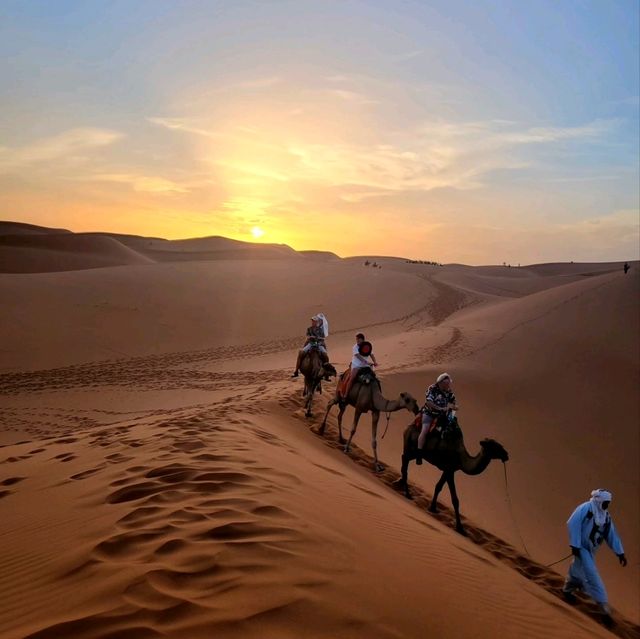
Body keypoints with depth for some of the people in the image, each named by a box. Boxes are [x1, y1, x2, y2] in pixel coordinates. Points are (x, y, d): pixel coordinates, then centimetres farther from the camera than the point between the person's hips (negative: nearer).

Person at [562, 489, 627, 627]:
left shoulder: (606, 516, 7)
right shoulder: (585, 508, -18)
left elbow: (612, 535, 11)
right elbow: (573, 524, -22)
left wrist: (620, 552, 7)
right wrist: (574, 545, -23)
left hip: (591, 550, 8)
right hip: (581, 548, -8)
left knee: (578, 570, 19)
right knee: (591, 575, -12)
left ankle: (567, 590, 43)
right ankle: (604, 607, -12)